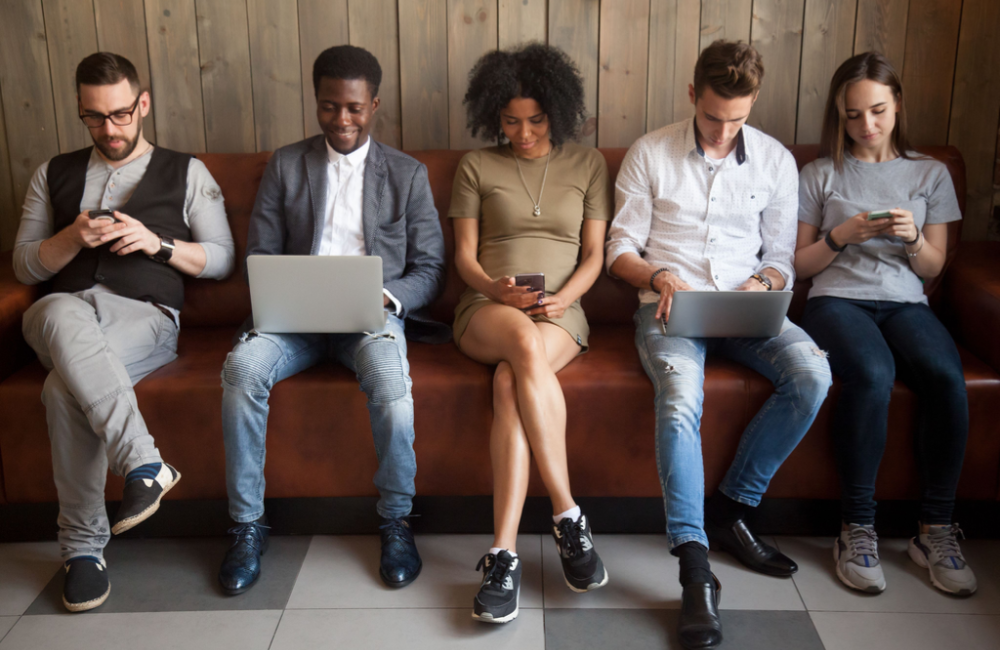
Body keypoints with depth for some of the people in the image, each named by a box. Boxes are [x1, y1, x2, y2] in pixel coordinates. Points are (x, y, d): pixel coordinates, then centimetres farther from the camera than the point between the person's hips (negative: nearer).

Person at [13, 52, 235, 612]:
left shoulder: (186, 173, 17)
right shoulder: (55, 175, 24)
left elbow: (222, 260, 12)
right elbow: (25, 266, 18)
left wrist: (158, 243, -5)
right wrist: (74, 238, -3)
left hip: (144, 314, -2)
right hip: (64, 310, 2)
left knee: (66, 387, -35)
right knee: (62, 314, -39)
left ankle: (83, 544, -25)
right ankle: (145, 464, -41)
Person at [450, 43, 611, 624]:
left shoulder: (588, 164, 16)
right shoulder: (477, 166, 15)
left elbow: (594, 255, 11)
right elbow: (465, 255, 10)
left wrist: (564, 296, -10)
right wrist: (493, 287, -12)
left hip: (560, 313, 0)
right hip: (488, 310, 0)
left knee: (511, 384, -35)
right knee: (525, 341, -39)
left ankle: (504, 553, -32)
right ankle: (569, 516, -33)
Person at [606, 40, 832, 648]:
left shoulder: (776, 160, 10)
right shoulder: (650, 153, 4)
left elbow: (782, 257, 14)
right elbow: (621, 248, 6)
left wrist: (763, 283, -10)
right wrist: (660, 277, -15)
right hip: (671, 305, -3)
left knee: (812, 374, -27)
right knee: (681, 396, -35)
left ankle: (732, 507, -10)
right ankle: (696, 570, -34)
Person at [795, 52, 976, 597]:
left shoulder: (930, 174, 17)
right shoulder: (820, 175, 12)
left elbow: (933, 267, 16)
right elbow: (800, 265, 10)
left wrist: (912, 237, -6)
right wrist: (841, 235, -8)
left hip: (905, 302, 2)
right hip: (837, 300, -2)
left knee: (946, 377, -32)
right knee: (872, 375, -36)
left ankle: (935, 530, -18)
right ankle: (857, 528, -23)